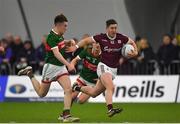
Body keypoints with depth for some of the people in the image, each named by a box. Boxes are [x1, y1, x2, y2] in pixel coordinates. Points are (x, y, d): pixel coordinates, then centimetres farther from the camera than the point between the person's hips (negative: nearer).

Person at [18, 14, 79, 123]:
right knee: (41, 93, 11)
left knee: (68, 89, -14)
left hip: (61, 67, 7)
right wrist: (68, 64, -42)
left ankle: (66, 115, -16)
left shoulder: (60, 35, 6)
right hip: (51, 66, -7)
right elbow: (56, 53, -33)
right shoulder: (52, 37, -21)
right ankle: (30, 74, 33)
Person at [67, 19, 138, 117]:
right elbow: (86, 40, 4)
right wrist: (76, 46, -9)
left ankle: (77, 88, 38)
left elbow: (132, 43, 15)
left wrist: (135, 52, -4)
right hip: (103, 67, -5)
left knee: (94, 93, 13)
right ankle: (110, 109, -41)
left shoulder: (121, 38, -2)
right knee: (110, 87, -31)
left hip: (113, 69, 5)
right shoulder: (101, 38, -8)